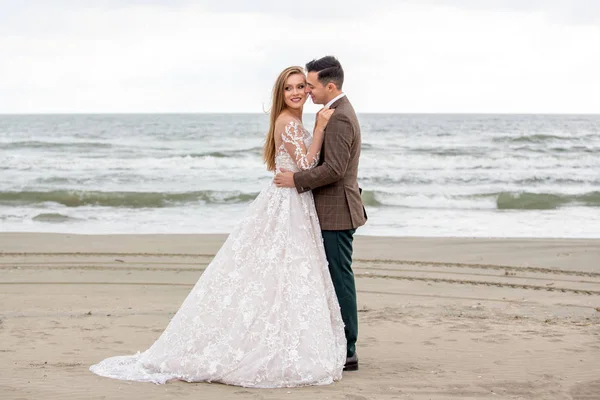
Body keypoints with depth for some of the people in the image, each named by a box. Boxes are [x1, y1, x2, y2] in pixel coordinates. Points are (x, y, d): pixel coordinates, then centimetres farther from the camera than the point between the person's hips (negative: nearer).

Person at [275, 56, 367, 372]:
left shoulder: (339, 118, -18)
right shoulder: (339, 112, 16)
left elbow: (333, 169, -25)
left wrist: (296, 180, -18)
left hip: (336, 212, -10)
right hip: (333, 211, 10)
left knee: (340, 279, -5)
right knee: (335, 279, 13)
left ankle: (346, 353, 0)